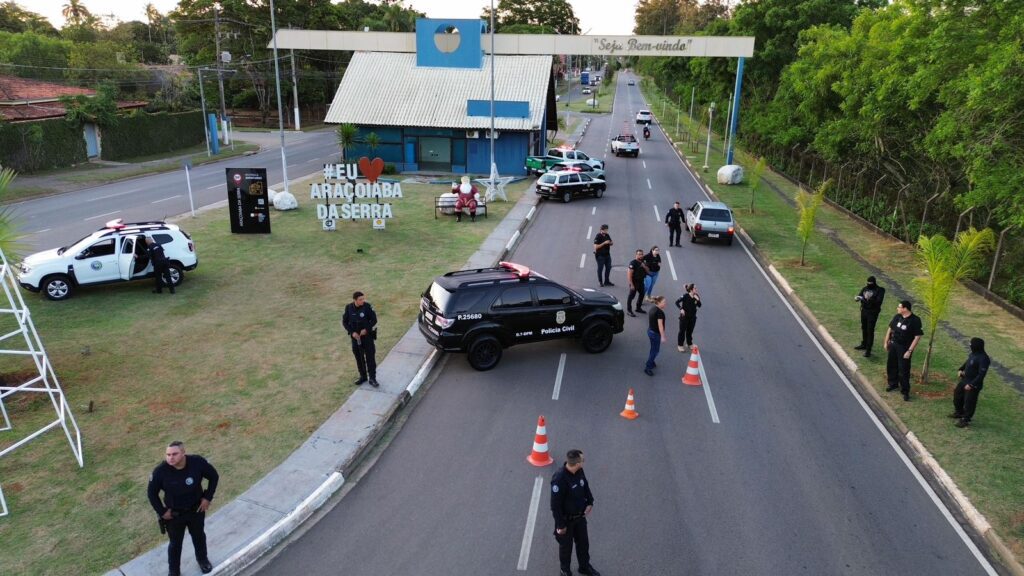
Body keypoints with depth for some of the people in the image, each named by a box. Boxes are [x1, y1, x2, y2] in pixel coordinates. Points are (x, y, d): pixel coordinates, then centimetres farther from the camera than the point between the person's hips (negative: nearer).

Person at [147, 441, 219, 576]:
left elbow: (213, 476, -8)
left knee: (199, 536, 26)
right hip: (174, 514, -1)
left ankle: (202, 559, 54)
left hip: (196, 510, 1)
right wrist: (162, 511, -8)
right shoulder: (160, 471, -28)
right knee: (175, 543, 20)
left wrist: (208, 497, -8)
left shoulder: (197, 462, -27)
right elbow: (151, 493, -10)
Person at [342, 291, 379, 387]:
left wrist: (366, 329, -18)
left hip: (367, 335, -3)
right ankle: (363, 376, 28)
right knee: (359, 357, 12)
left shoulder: (367, 306, -13)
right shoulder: (349, 308, -6)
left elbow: (374, 319, -6)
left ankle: (372, 378, 5)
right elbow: (344, 322, 3)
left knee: (370, 357, -2)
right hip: (355, 336, 3)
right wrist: (352, 332, -9)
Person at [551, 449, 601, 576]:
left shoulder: (579, 472, -12)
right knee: (566, 545, 18)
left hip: (580, 516, 6)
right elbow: (555, 505, -25)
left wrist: (590, 502, -5)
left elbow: (585, 486, 10)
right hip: (566, 519, -6)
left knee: (583, 542, 24)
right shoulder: (559, 479, -34)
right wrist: (560, 525, -18)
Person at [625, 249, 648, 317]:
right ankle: (629, 310, 2)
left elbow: (647, 271, 10)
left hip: (641, 281, 9)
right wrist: (631, 284, -26)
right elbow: (629, 274, -22)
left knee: (642, 294, 18)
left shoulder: (642, 262, 7)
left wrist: (644, 267, -12)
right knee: (631, 295, -5)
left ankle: (638, 308, 34)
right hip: (634, 282, -9)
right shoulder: (633, 263, -18)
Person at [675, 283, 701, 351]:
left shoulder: (696, 296, -4)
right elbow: (677, 302, -15)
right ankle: (680, 345, 18)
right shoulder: (685, 296, -18)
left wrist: (698, 299, -21)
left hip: (692, 317, 5)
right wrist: (681, 309, -27)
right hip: (684, 316, -5)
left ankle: (689, 344, 33)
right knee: (682, 331, 5)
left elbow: (699, 306, -4)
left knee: (690, 331, 16)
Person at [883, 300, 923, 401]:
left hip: (904, 348, -6)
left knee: (904, 370, -1)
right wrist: (886, 342, 12)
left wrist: (909, 351, -18)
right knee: (891, 366, 17)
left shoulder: (915, 320, -17)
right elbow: (890, 329, 12)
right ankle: (893, 384, 38)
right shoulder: (897, 317, -1)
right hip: (893, 345, 6)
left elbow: (917, 337, -16)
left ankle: (905, 391, 12)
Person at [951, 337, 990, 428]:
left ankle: (965, 420, 20)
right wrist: (960, 369, 3)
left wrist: (971, 384, -24)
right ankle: (958, 412, 44)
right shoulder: (973, 354, -1)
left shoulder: (983, 359, -27)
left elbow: (981, 374, -26)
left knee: (969, 402, 4)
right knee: (957, 395, 24)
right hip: (964, 380, 9)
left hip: (973, 384, -9)